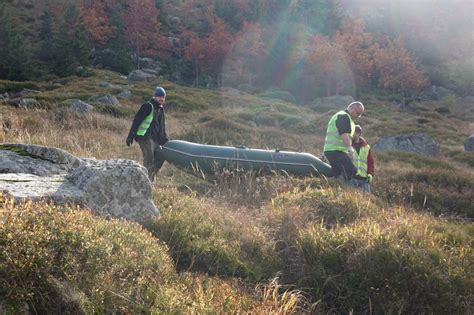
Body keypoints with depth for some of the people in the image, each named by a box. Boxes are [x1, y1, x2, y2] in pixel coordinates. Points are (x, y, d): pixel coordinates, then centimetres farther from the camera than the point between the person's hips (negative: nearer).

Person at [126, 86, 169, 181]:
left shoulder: (161, 109, 16)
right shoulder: (148, 106, -10)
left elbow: (162, 126, 25)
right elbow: (136, 121, -15)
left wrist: (164, 138, 19)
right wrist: (131, 136, -20)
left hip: (155, 138, 9)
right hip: (145, 137, -9)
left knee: (160, 158, 7)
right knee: (149, 159, -13)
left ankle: (149, 177, 16)